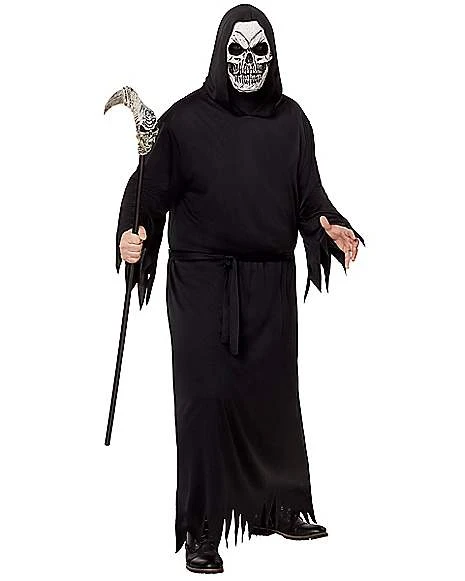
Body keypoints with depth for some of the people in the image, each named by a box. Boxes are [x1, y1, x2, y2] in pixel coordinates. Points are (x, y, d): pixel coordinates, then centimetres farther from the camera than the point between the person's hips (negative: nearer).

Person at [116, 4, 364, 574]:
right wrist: (132, 235, -21)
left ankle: (279, 506, 26)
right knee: (206, 394, -3)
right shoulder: (186, 119, -3)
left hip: (270, 284, 3)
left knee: (271, 392, 10)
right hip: (202, 284, -3)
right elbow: (151, 189, -4)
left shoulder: (290, 120, 7)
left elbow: (310, 195, 7)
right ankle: (203, 529, 6)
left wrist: (334, 229, -11)